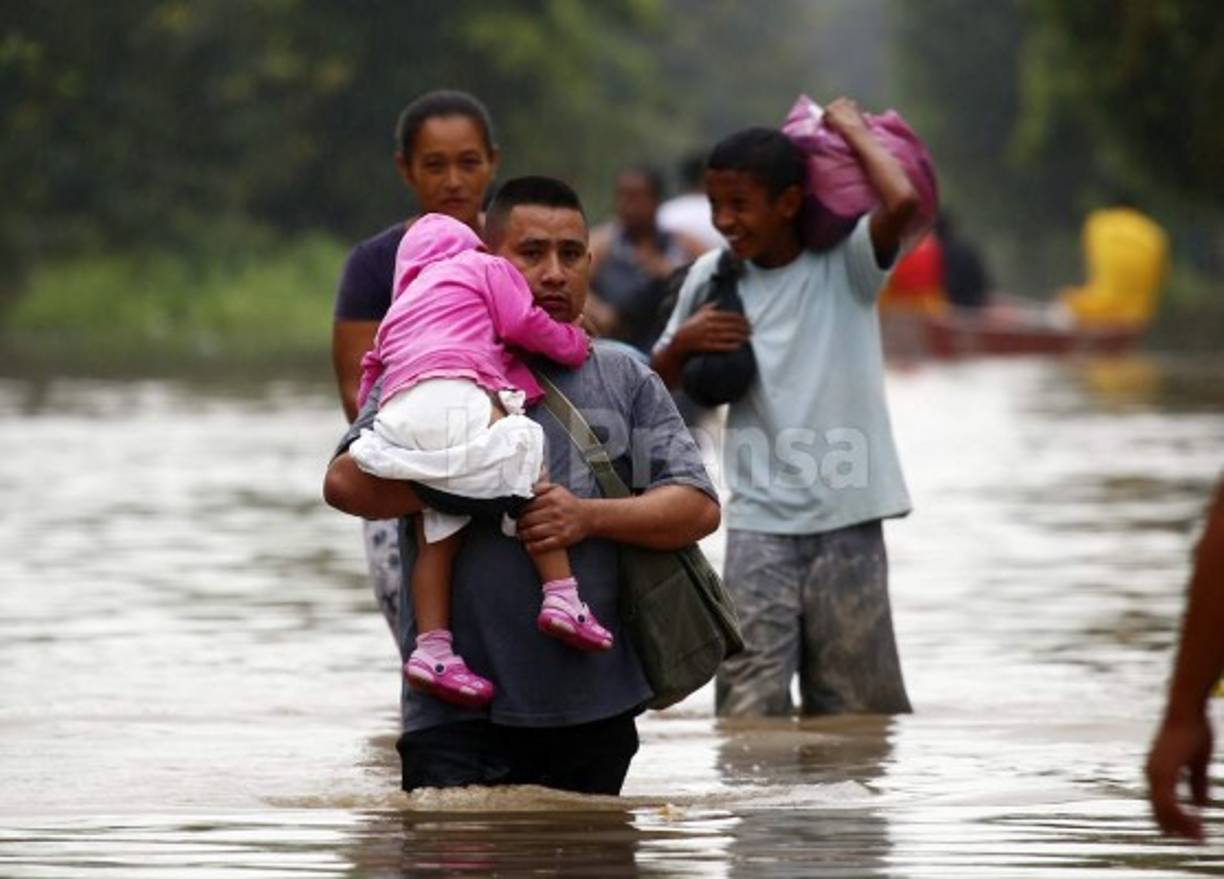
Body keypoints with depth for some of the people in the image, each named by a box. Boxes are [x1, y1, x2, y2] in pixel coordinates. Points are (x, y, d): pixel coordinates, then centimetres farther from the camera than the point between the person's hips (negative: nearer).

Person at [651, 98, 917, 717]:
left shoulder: (845, 265, -2)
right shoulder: (712, 277, 7)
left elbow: (903, 201, -23)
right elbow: (657, 386, 18)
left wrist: (852, 129, -8)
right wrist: (682, 344, -4)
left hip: (846, 522, -2)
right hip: (759, 522, 2)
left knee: (856, 712, 7)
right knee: (749, 707, -9)